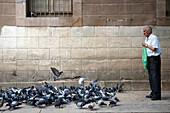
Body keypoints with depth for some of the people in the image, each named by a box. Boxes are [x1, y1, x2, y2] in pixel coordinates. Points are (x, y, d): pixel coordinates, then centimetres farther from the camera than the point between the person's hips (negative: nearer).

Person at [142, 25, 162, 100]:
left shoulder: (154, 38, -11)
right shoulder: (146, 39, 18)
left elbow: (153, 48, -19)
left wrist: (146, 45, -9)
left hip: (155, 58, -9)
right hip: (149, 58, 9)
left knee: (155, 76, -11)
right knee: (151, 77, 10)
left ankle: (157, 94, -11)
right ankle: (153, 93, 17)